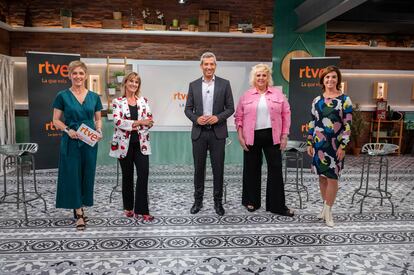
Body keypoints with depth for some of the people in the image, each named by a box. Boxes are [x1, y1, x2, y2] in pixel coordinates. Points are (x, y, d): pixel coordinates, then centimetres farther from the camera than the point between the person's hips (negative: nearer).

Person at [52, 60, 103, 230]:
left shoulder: (94, 97, 5)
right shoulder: (62, 96, -2)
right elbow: (56, 120, 1)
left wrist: (99, 131, -8)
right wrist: (68, 130, -17)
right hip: (70, 142, -2)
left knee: (87, 175, 9)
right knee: (72, 175, -1)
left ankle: (80, 207, 27)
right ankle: (79, 213, 8)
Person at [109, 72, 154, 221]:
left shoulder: (143, 101, 9)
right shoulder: (118, 101, 1)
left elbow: (149, 121, 2)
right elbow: (118, 121, -14)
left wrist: (131, 124, -12)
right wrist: (139, 122, -18)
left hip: (141, 143, 2)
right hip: (124, 144, -2)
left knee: (144, 174, -7)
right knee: (127, 175, 9)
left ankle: (141, 210, -1)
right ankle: (128, 207, 25)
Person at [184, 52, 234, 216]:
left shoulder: (224, 84, 2)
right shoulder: (193, 85, 7)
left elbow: (230, 108, 1)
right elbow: (188, 109, 7)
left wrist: (218, 117, -15)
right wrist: (196, 119, -12)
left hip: (217, 132, -1)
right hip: (199, 132, 1)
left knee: (218, 168, 4)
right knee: (199, 168, 9)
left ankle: (218, 201, 19)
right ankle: (198, 201, 22)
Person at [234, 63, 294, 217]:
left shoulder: (278, 94, 5)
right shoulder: (246, 96, 5)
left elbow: (286, 114, 5)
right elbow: (239, 117, 5)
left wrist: (284, 136, -1)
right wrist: (240, 136, -3)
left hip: (272, 136, 0)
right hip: (252, 137, 0)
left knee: (276, 169, 2)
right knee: (252, 169, 9)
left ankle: (277, 205, 12)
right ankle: (251, 201, 26)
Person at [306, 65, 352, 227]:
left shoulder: (345, 100, -3)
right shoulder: (317, 100, 7)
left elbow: (348, 125, -6)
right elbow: (312, 123, 10)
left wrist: (343, 146, -11)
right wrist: (310, 143, 6)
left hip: (335, 144, -3)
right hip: (319, 143, 3)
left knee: (332, 177, -1)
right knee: (322, 176, 11)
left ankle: (328, 210, 12)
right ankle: (326, 207, 26)